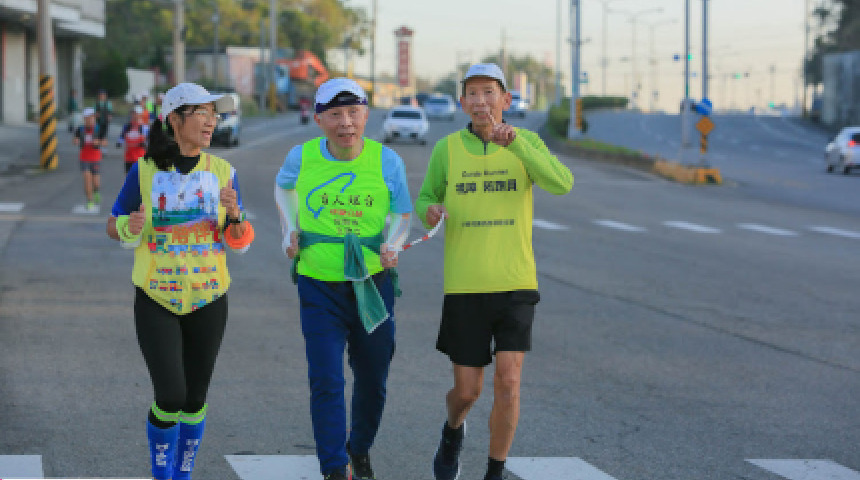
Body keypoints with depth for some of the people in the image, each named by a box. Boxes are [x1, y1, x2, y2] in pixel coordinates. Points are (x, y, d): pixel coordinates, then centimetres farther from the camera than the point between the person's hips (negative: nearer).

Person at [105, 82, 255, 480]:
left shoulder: (222, 172, -3)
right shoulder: (144, 170, -7)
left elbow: (241, 242, 0)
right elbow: (113, 228, 2)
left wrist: (235, 213, -21)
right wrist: (131, 228, -21)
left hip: (208, 299, 2)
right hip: (156, 299, -2)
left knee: (195, 396, 8)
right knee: (169, 396, -11)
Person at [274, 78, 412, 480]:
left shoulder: (386, 161, -7)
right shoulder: (301, 157, -5)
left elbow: (402, 212, 5)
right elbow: (283, 186, 18)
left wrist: (393, 244, -15)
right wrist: (290, 229, 5)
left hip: (373, 284, 1)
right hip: (319, 285, -1)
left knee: (372, 380, 15)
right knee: (326, 382, -11)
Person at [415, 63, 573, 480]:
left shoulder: (527, 142, -3)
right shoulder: (447, 148, -1)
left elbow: (561, 185, -22)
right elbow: (426, 201, 10)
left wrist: (514, 142, -35)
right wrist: (430, 212, -17)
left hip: (515, 285, 0)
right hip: (464, 287, 0)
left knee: (508, 384, -13)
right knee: (467, 392, 6)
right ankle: (453, 431, 44)